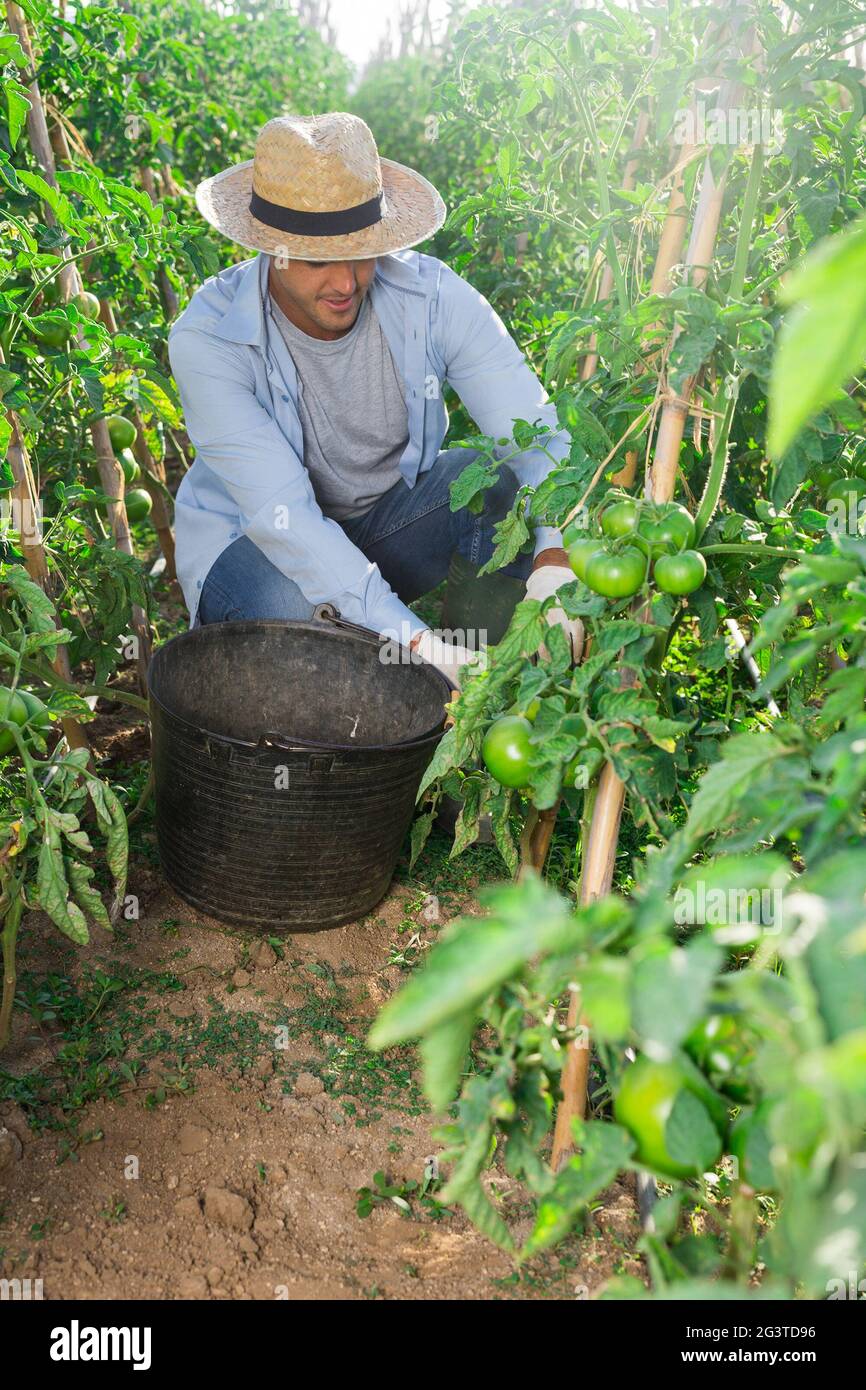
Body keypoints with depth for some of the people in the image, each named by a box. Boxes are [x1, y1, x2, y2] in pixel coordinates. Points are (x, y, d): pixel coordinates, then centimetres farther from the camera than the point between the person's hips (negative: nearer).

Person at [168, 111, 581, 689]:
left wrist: (553, 565, -43)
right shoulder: (207, 338, -25)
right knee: (287, 607, -38)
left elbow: (539, 432, -21)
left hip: (392, 517, 3)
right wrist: (410, 638, -44)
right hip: (253, 539, -2)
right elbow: (280, 513, -33)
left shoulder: (433, 296, -17)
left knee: (503, 478, -25)